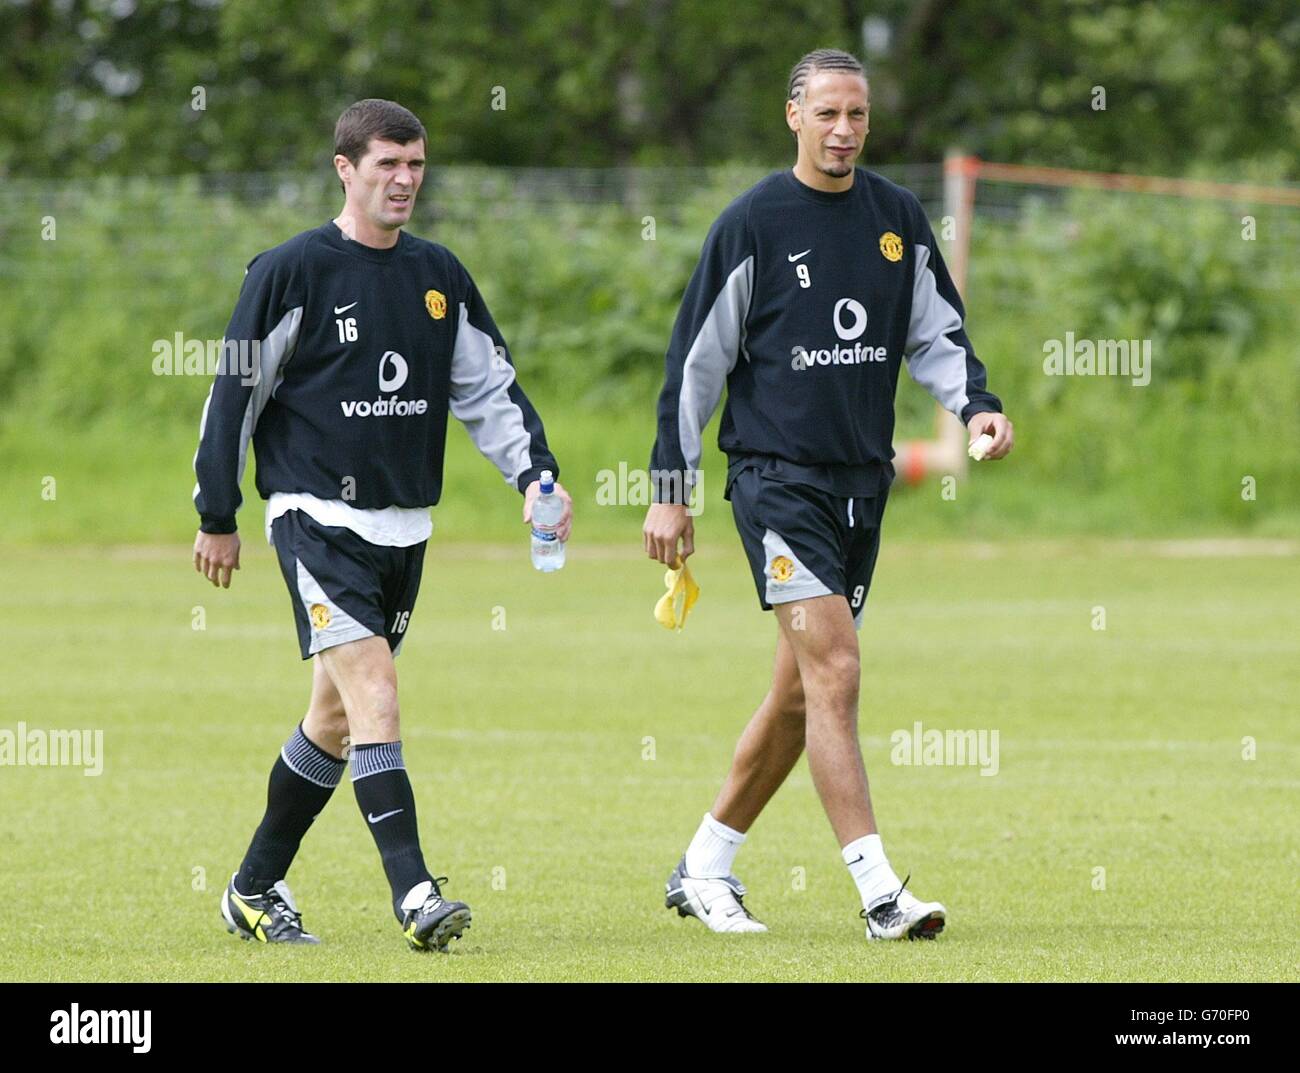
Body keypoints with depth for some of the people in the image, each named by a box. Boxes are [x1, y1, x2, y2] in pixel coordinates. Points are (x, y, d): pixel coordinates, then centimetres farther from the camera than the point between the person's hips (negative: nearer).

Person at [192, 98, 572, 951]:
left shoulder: (439, 275, 9)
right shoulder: (292, 271, -7)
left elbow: (490, 386, 14)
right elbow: (235, 392, -3)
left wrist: (536, 473, -1)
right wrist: (218, 517, -2)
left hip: (405, 524, 6)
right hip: (317, 515, -6)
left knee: (338, 716, 11)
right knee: (373, 691, -19)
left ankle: (255, 891, 24)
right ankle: (415, 896, -25)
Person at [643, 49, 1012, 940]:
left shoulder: (899, 218, 9)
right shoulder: (754, 224, -6)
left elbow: (935, 331, 17)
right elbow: (696, 358, -2)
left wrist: (976, 404, -3)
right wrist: (670, 489, -3)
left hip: (863, 480, 6)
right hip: (776, 473, -6)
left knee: (801, 692, 10)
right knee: (834, 670, -16)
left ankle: (704, 868, 24)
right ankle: (879, 891, -19)